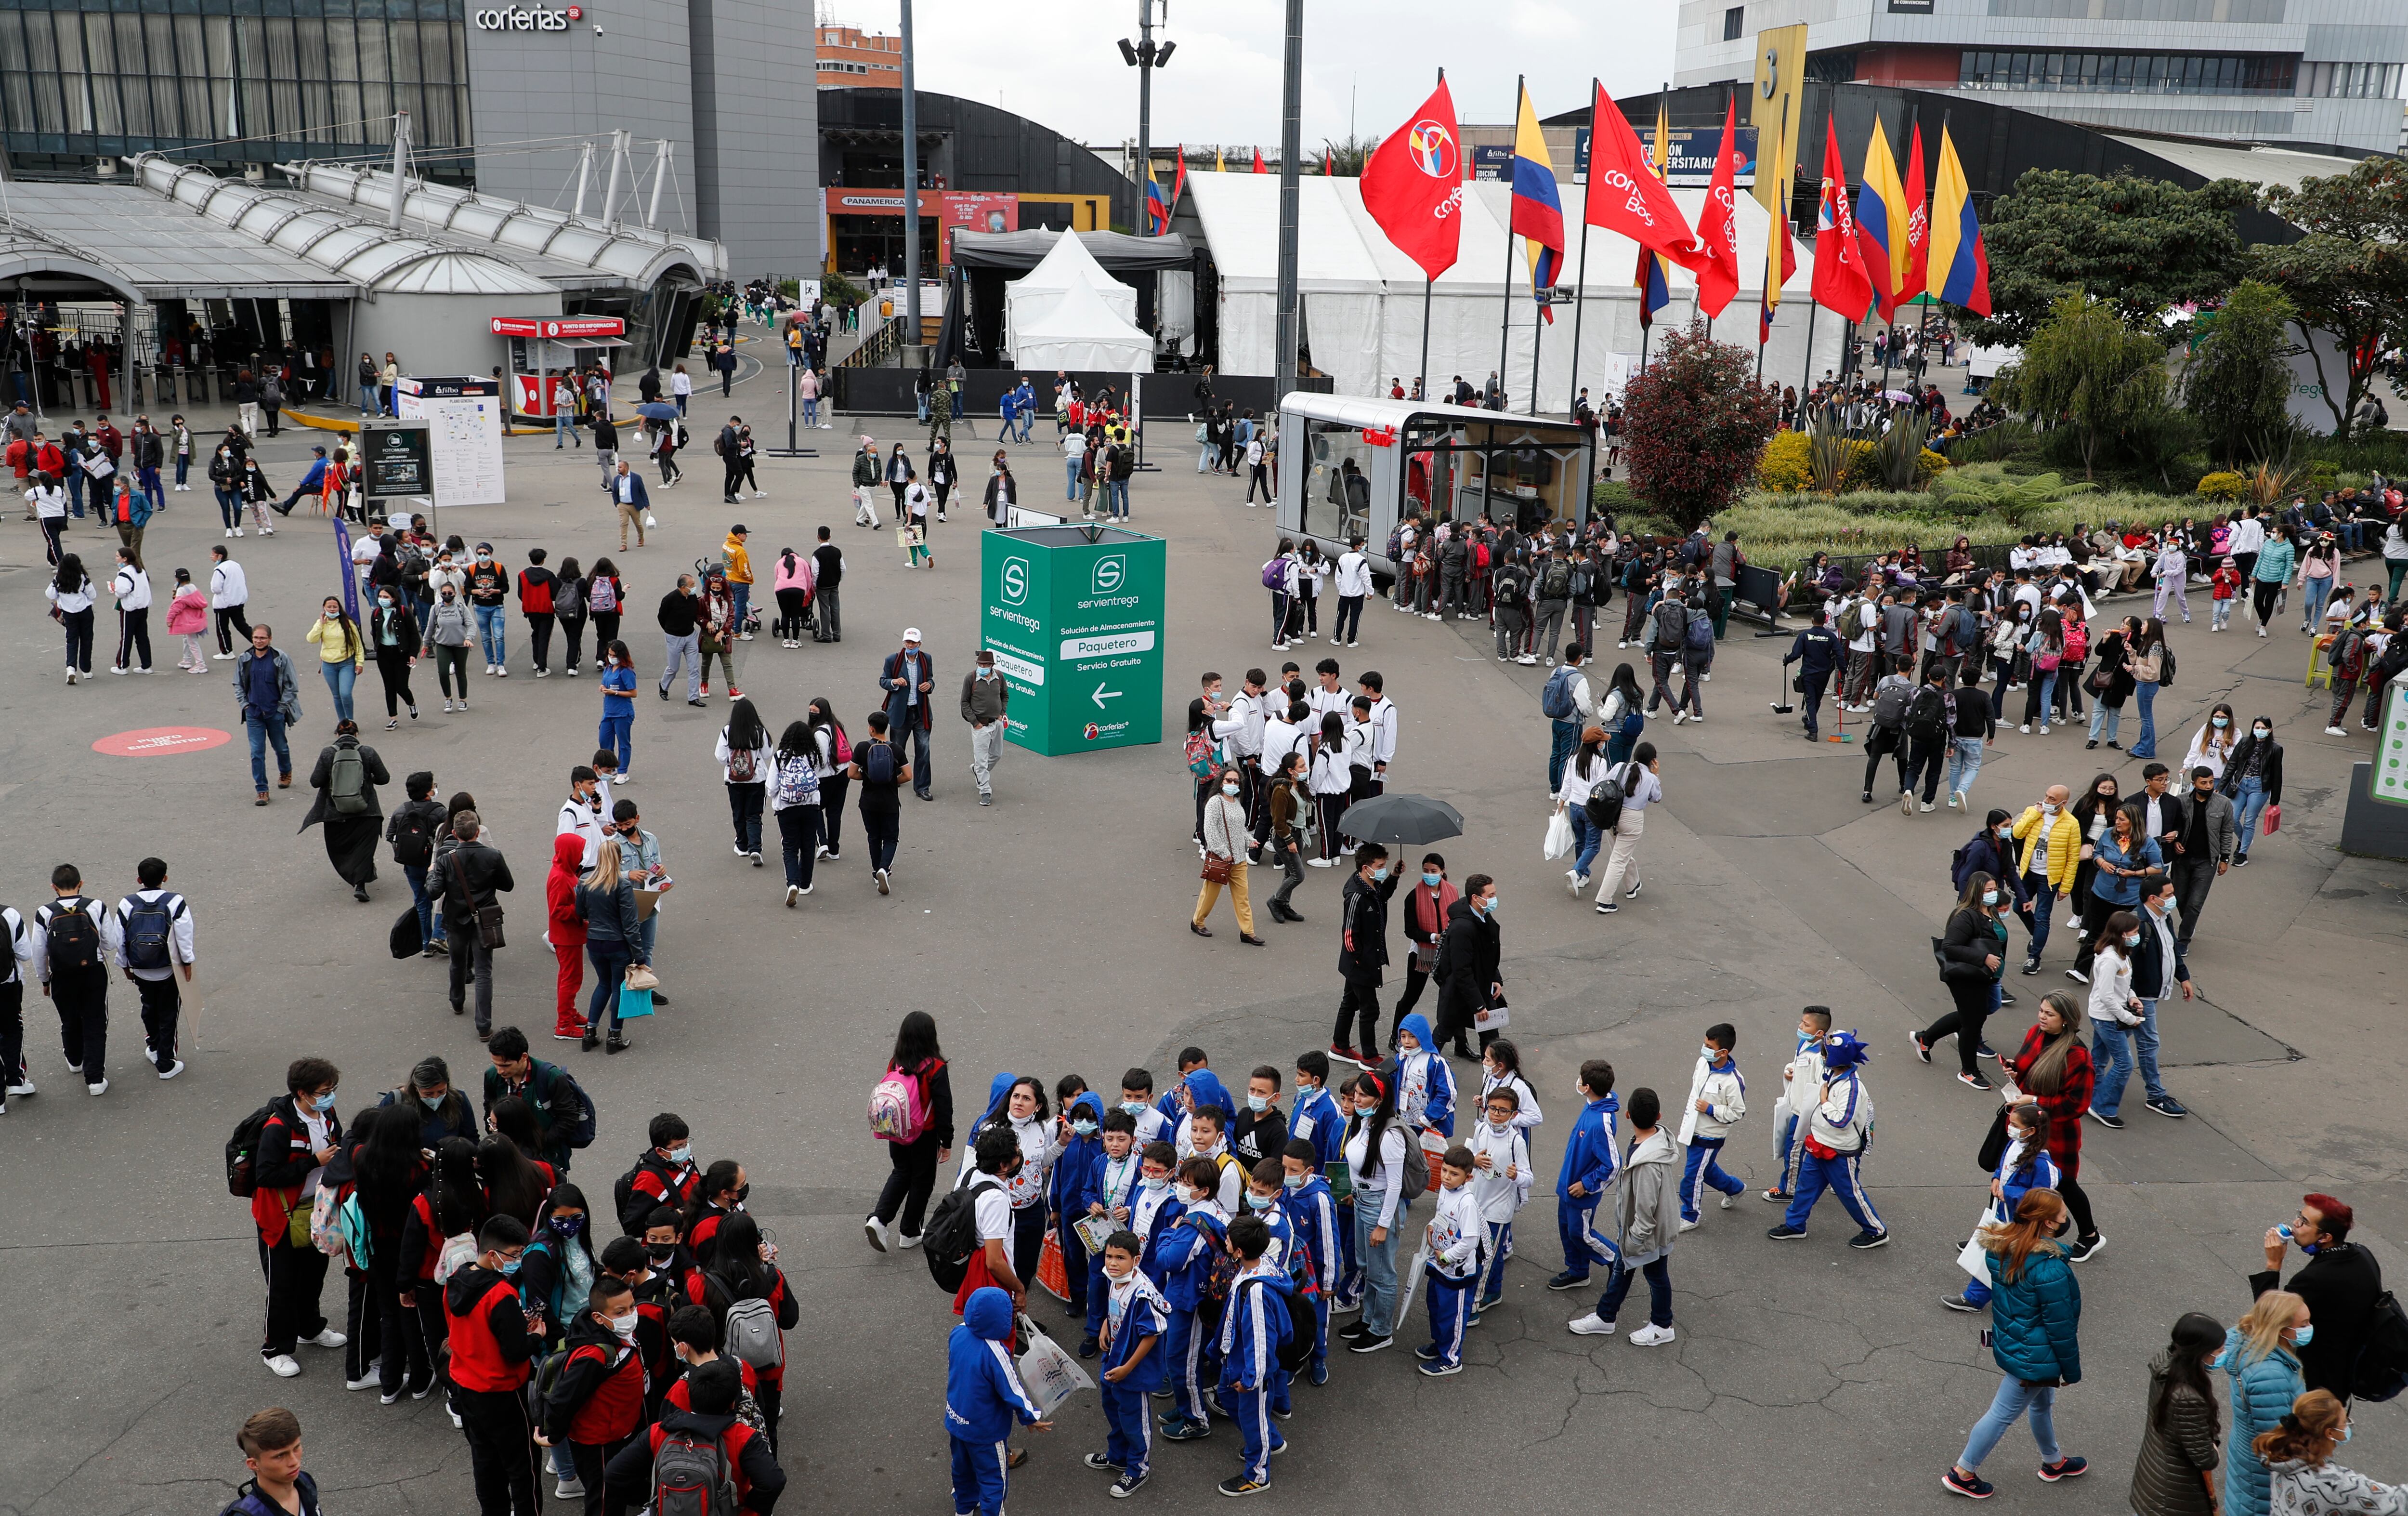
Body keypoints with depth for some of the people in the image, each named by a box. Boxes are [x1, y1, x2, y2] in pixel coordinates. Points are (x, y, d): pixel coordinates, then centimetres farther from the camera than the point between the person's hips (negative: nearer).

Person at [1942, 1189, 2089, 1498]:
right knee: (2004, 1414, 9)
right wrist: (2071, 1369, -8)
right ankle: (1962, 1473, 23)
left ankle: (2053, 1461, 52)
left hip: (2009, 1341, 8)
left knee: (2042, 1403, 30)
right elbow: (2060, 1326, -22)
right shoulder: (2049, 1269, -33)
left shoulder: (2000, 1247, -9)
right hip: (2034, 1357, -8)